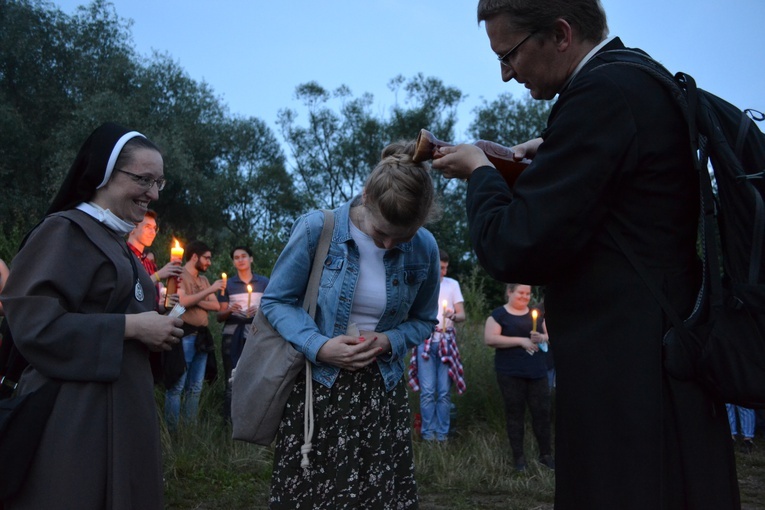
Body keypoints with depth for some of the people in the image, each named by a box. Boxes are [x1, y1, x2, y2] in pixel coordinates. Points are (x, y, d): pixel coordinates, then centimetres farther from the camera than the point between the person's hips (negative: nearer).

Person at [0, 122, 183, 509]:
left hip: (123, 405, 9)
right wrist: (132, 326, -17)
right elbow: (33, 323, -19)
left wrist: (158, 326, 7)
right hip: (74, 411, -9)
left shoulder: (117, 242, 17)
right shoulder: (64, 231, -9)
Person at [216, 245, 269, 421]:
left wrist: (259, 311, -10)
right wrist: (229, 310, -11)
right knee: (232, 381, -4)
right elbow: (219, 316, 10)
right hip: (232, 335, 1)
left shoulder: (264, 283, 9)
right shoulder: (227, 284, 11)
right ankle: (229, 422, 1)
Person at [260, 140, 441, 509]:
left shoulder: (424, 249, -3)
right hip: (316, 386, -2)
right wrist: (318, 346, -21)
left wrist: (389, 341, -13)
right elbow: (276, 301, -5)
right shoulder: (316, 230, -12)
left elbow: (423, 320, 9)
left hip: (380, 393, 2)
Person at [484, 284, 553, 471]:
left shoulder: (536, 313, 14)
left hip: (537, 372, 4)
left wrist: (542, 338, -8)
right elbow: (489, 339, -12)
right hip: (511, 373, -4)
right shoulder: (499, 314, -1)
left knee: (542, 412, 3)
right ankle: (518, 457, 12)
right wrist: (521, 340, -16)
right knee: (515, 413, 2)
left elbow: (549, 335, 17)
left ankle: (546, 455, 14)